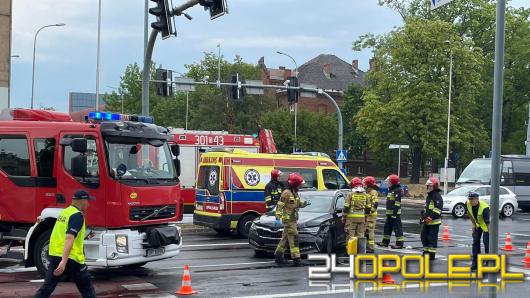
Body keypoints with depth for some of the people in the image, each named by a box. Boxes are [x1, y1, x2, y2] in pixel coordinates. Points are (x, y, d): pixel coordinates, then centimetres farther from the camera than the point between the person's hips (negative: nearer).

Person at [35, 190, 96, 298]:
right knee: (86, 288, 7)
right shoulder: (77, 215, -13)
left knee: (47, 288, 6)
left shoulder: (64, 212, 14)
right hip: (71, 258, -8)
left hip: (55, 255, 8)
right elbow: (69, 238, -25)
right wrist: (64, 262, -32)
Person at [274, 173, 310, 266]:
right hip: (288, 219, -10)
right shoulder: (286, 193, -14)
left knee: (285, 238, 14)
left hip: (293, 220, 10)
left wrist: (305, 203, 4)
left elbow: (298, 204, 25)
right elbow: (280, 206, -17)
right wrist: (277, 218, -23)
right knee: (294, 238, -12)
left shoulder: (295, 193, 14)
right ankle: (296, 258, -13)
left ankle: (278, 256, 22)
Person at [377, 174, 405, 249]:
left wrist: (394, 213, -24)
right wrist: (388, 212, 25)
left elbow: (397, 203, -20)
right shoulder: (391, 190, 17)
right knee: (387, 227, 15)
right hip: (389, 212, 10)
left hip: (395, 213, -10)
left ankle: (400, 243, -4)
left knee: (397, 228, -7)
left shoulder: (397, 190, -14)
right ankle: (385, 242, 24)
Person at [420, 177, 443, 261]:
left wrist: (430, 217, -25)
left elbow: (438, 209, -21)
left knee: (432, 238, -7)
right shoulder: (428, 196, 19)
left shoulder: (437, 196, -13)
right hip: (426, 222, 10)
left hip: (434, 222, -10)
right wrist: (423, 217, 20)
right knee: (424, 237, 14)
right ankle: (426, 252, 26)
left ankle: (432, 254, -2)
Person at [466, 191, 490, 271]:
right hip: (478, 224, 7)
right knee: (475, 241, 7)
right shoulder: (468, 204, -19)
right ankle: (475, 262, 16)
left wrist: (490, 234, -41)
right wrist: (474, 224, 4)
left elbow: (488, 222, -39)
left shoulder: (484, 208, -38)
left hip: (486, 225, -7)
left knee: (486, 241, -13)